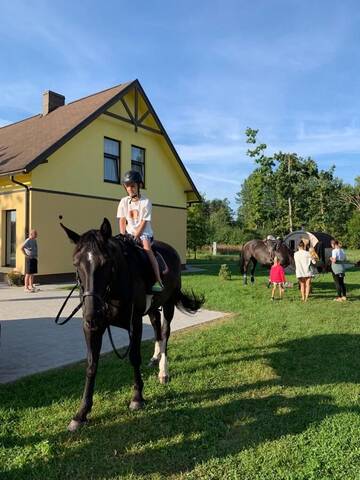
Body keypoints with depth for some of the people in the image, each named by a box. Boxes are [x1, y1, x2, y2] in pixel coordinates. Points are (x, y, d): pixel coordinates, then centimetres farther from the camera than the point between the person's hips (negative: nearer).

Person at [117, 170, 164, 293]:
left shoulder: (145, 202, -6)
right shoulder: (124, 202, 5)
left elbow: (144, 222, -10)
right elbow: (122, 221, 5)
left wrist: (136, 236, -20)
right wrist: (123, 236, -9)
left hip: (144, 232, -5)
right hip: (129, 233, 5)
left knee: (147, 248, -30)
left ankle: (158, 281, -35)